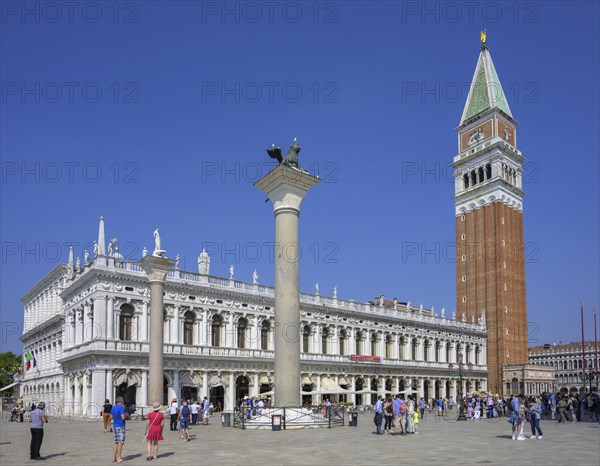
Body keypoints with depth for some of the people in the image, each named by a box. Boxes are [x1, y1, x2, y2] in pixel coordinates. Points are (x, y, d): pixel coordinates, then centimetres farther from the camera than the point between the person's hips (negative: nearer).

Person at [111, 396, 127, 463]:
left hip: (114, 426, 8)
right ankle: (119, 458, -1)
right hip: (120, 426, -8)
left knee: (116, 442, 14)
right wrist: (125, 415, 0)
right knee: (120, 442, -2)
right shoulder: (121, 407, -15)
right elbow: (123, 417, -20)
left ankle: (114, 458, 14)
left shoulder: (113, 407, 9)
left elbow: (111, 417, 16)